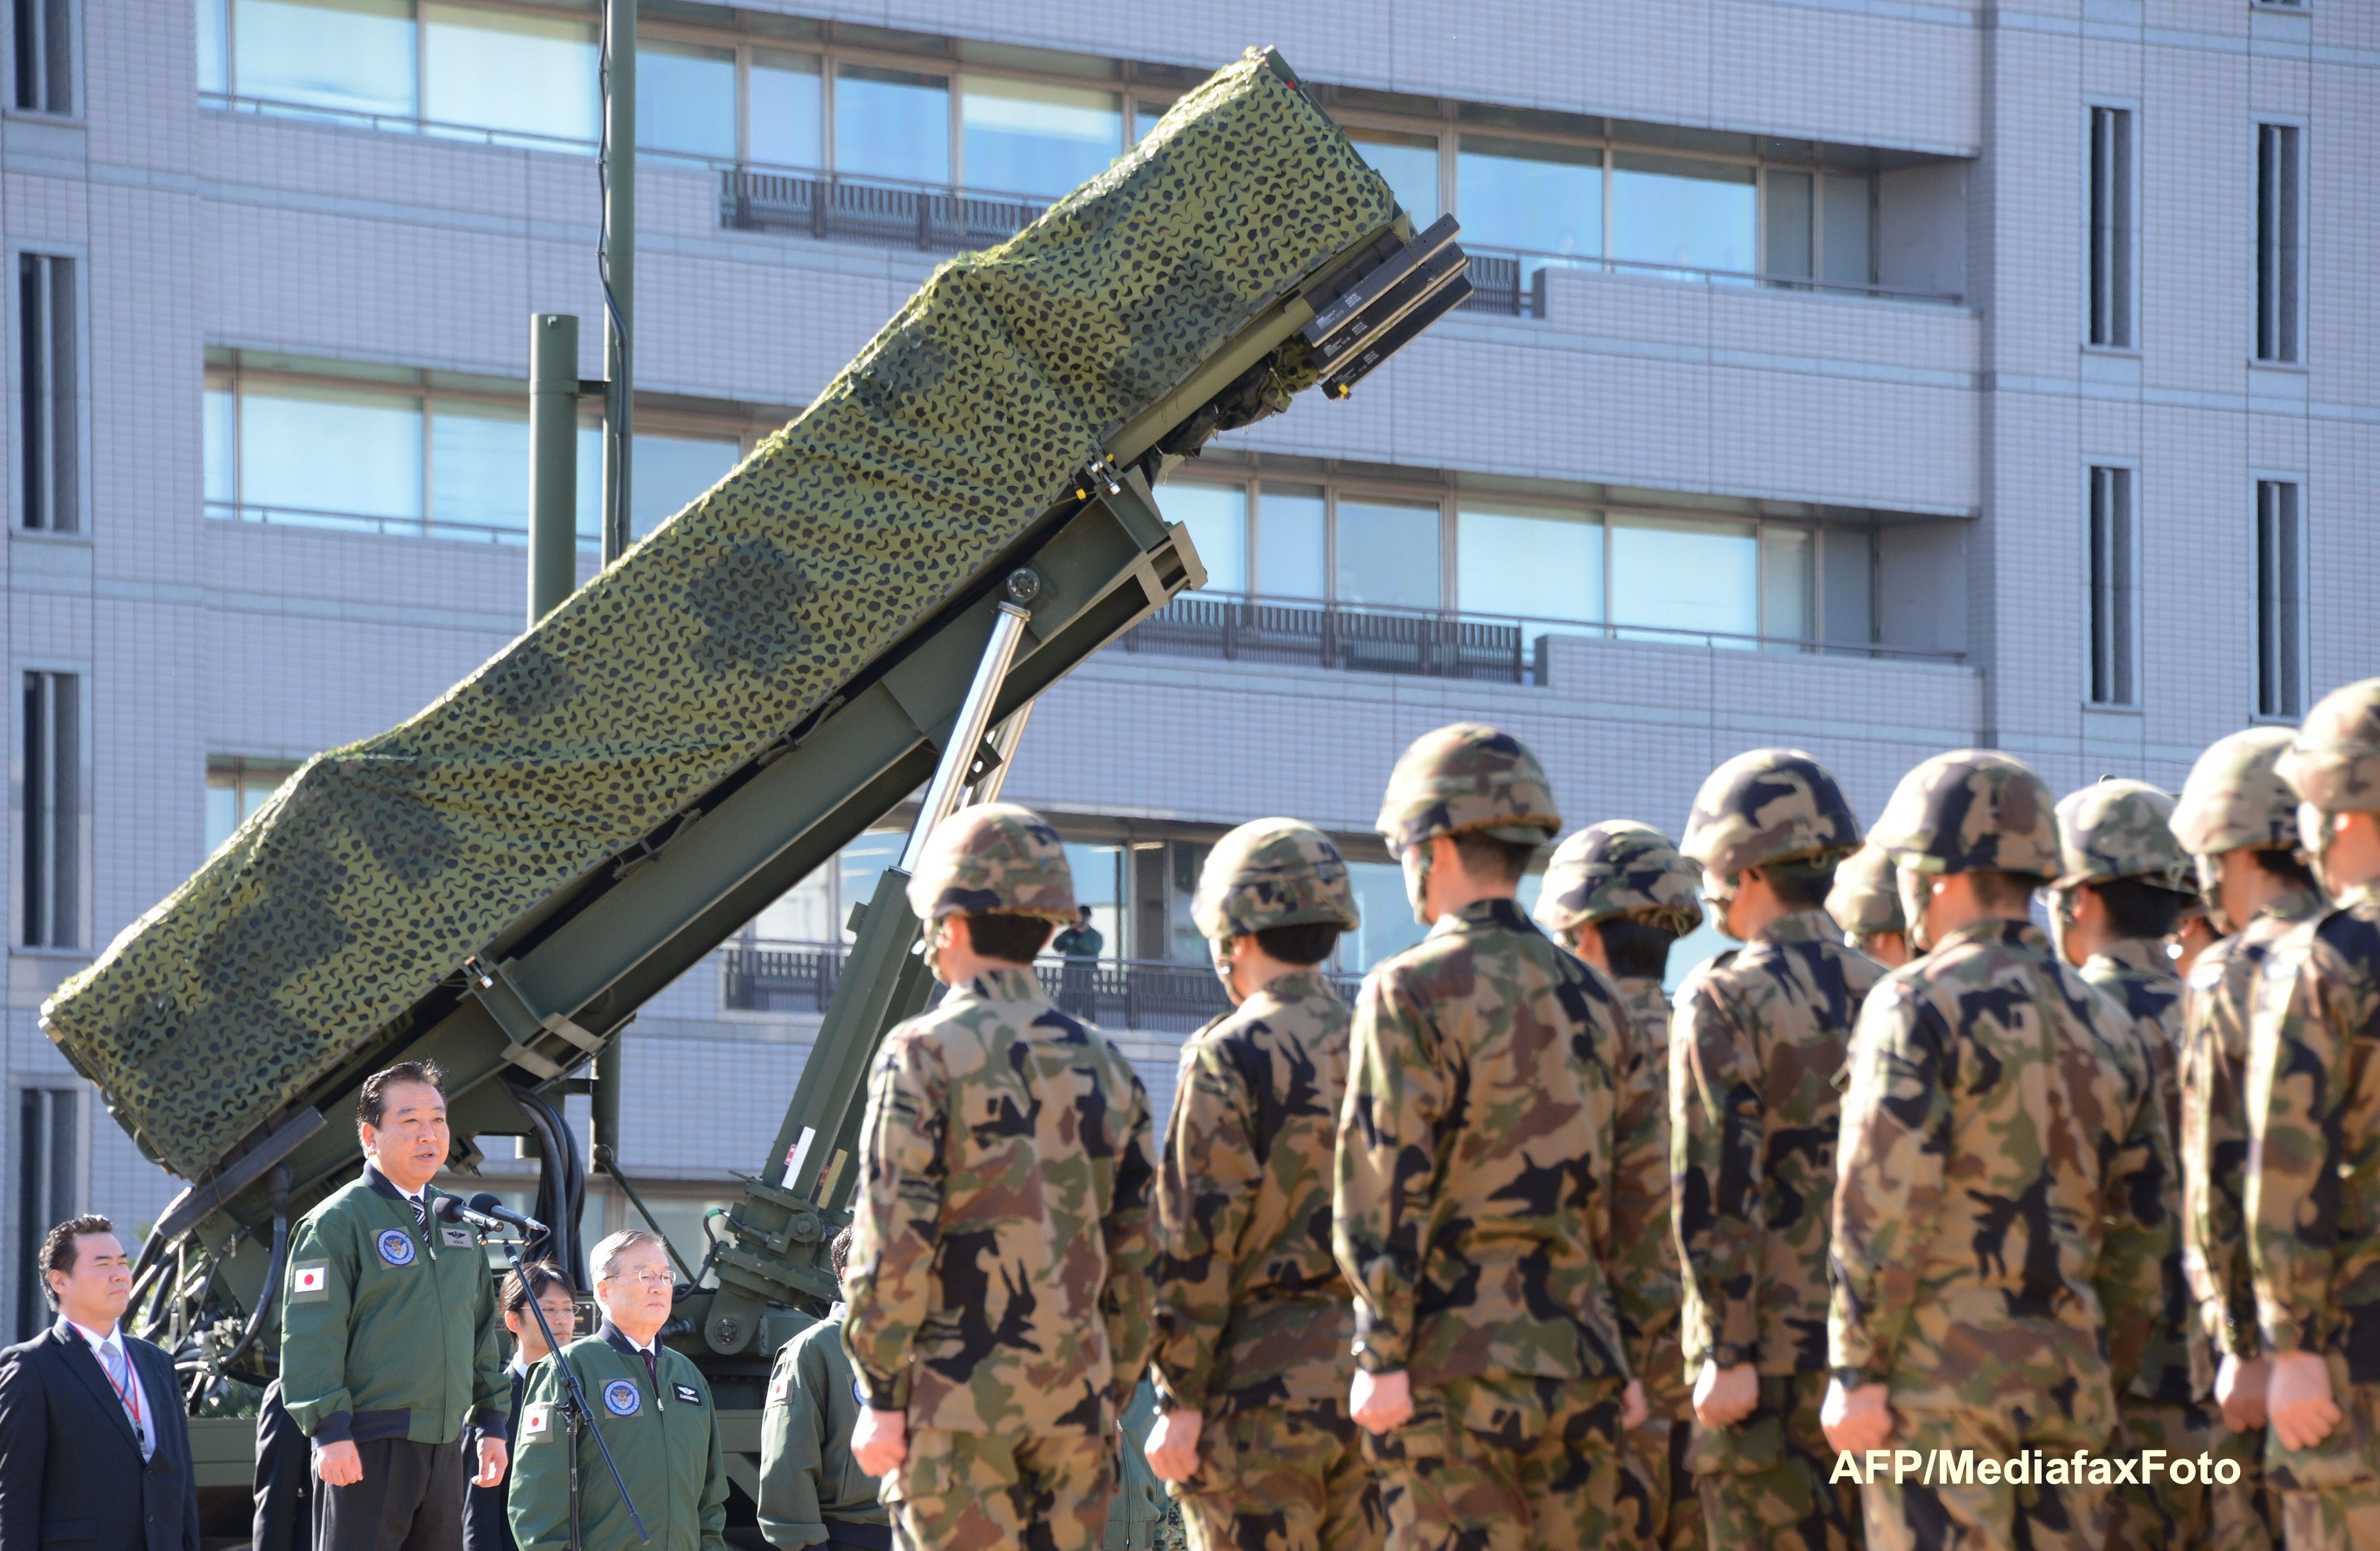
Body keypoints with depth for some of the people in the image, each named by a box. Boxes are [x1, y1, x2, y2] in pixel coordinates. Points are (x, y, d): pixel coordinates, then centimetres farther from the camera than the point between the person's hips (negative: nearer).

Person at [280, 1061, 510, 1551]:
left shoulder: (456, 1222, 17)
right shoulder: (339, 1220, -6)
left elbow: (483, 1328, 23)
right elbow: (311, 1337, -12)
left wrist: (491, 1423, 18)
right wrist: (329, 1431, -19)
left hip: (444, 1446, 7)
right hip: (368, 1447, -7)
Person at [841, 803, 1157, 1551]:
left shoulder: (925, 1055, -6)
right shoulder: (1102, 1065, 11)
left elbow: (894, 1244, -11)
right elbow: (1136, 1253, 13)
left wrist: (882, 1395, -7)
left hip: (955, 1403, -5)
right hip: (1076, 1398, 5)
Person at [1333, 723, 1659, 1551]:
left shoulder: (1413, 993, -6)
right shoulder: (1594, 1001, 14)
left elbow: (1386, 1186, -12)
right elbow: (1638, 1194, 15)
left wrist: (1382, 1357, -11)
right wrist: (1628, 1356, 18)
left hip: (1454, 1363, -6)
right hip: (1580, 1355, 6)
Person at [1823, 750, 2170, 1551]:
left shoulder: (1922, 1006, -7)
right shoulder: (2106, 1026, 15)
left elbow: (1884, 1205, -13)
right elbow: (2138, 1223, 17)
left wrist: (1857, 1372, -12)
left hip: (1939, 1369, -6)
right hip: (2068, 1375, 6)